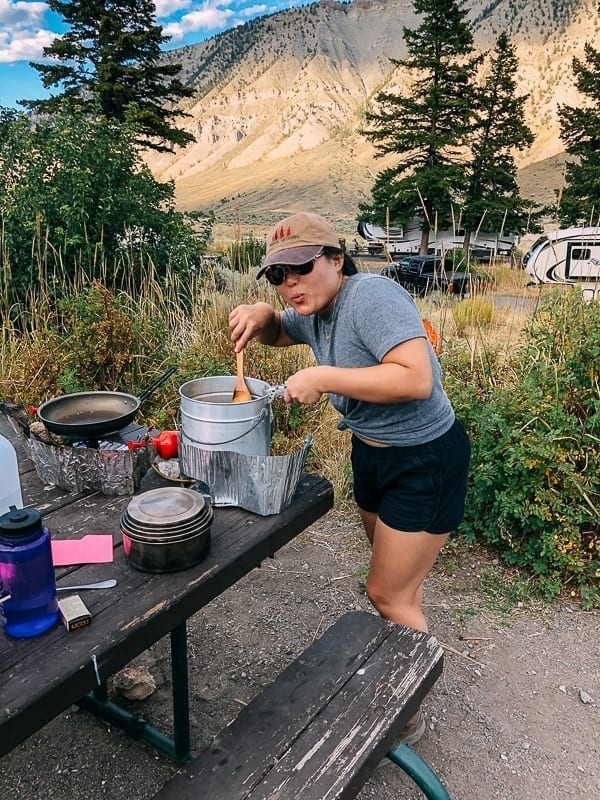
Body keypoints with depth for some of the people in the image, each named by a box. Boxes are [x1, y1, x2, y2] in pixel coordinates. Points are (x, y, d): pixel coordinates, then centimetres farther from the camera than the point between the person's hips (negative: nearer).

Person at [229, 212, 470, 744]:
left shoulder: (370, 295, -26)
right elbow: (278, 333, 21)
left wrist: (322, 377, -31)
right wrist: (259, 315, -2)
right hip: (372, 454, 9)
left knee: (388, 594, 2)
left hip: (425, 463, -8)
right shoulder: (314, 311, 0)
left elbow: (416, 378, -36)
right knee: (400, 577, 24)